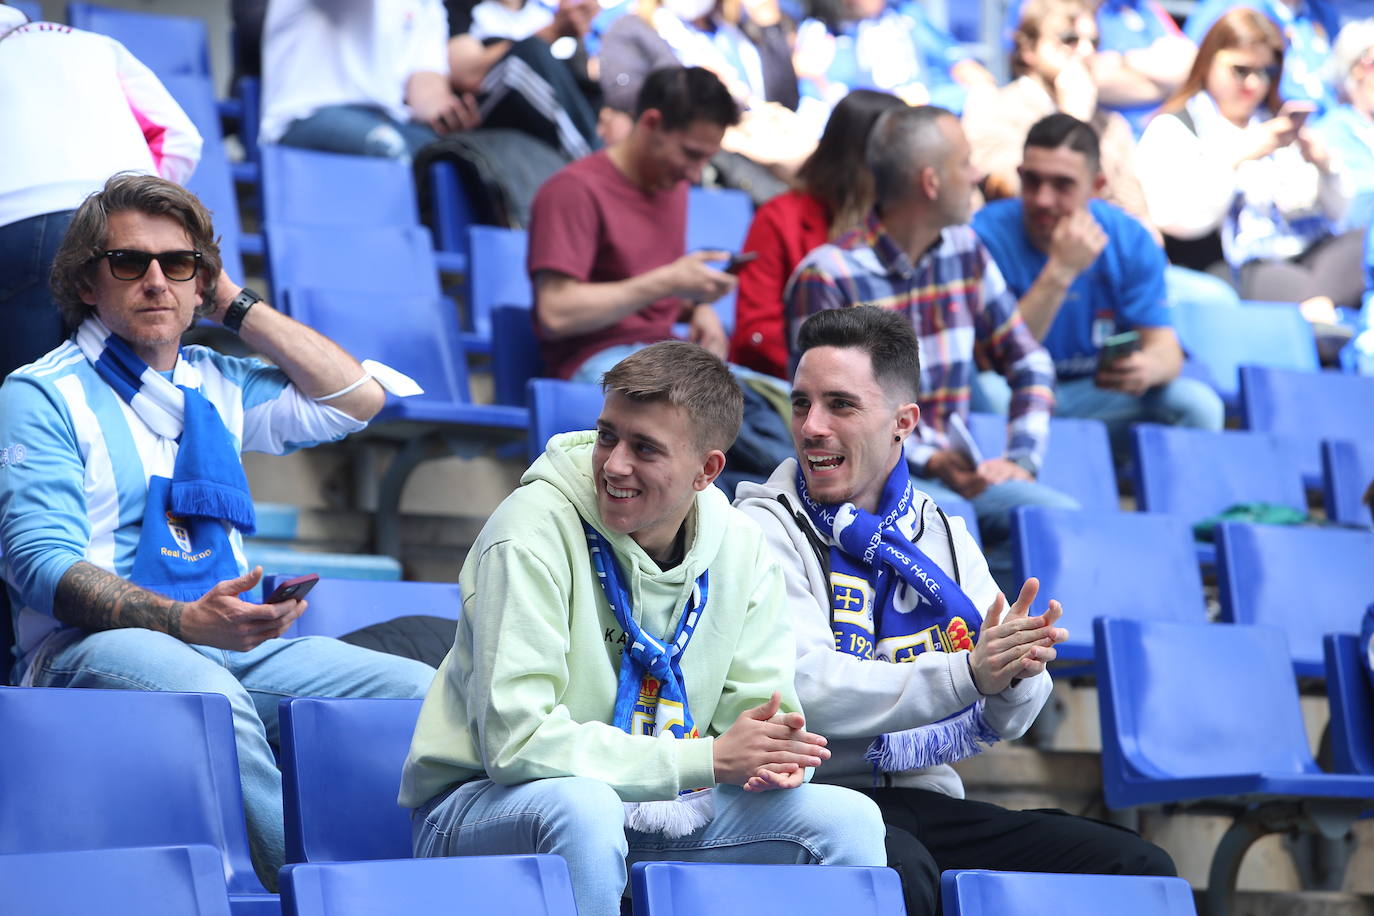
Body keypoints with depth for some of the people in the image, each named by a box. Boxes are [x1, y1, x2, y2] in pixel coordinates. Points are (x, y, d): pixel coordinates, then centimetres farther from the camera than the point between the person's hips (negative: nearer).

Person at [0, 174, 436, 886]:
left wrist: (239, 307, 19)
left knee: (423, 692, -16)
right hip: (87, 648, -6)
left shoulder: (216, 386, 24)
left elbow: (356, 400, 21)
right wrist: (185, 621, -22)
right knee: (208, 693, -40)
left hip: (232, 647, 6)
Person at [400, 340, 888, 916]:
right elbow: (518, 741, -26)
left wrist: (773, 759, -25)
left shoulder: (739, 549, -1)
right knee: (580, 805, -38)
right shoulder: (533, 531, -20)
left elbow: (759, 705, 2)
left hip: (649, 813, 5)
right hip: (485, 806, -5)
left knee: (847, 818, -11)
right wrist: (709, 760, -26)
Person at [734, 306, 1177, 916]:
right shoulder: (766, 528, -2)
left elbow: (1004, 722, 10)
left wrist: (1014, 674, -14)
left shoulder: (943, 534, 16)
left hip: (926, 799, 5)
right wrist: (966, 673, -24)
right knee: (898, 866, -39)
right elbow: (806, 692, -17)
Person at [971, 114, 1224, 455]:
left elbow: (1164, 346, -7)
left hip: (1099, 394, 3)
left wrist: (1149, 366, -34)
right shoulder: (988, 233, -14)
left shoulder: (1129, 239, -3)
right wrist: (1060, 271, -31)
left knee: (1200, 404, -21)